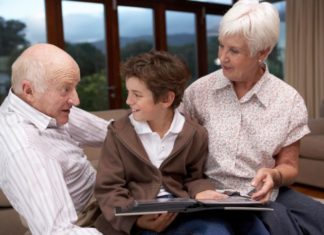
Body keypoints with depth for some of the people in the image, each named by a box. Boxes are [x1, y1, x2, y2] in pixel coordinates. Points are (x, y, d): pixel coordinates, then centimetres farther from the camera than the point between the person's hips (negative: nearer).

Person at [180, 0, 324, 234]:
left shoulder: (290, 100, -1)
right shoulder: (199, 91, -1)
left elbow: (289, 165, 7)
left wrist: (274, 176, -16)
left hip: (266, 194, 2)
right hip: (214, 194, -1)